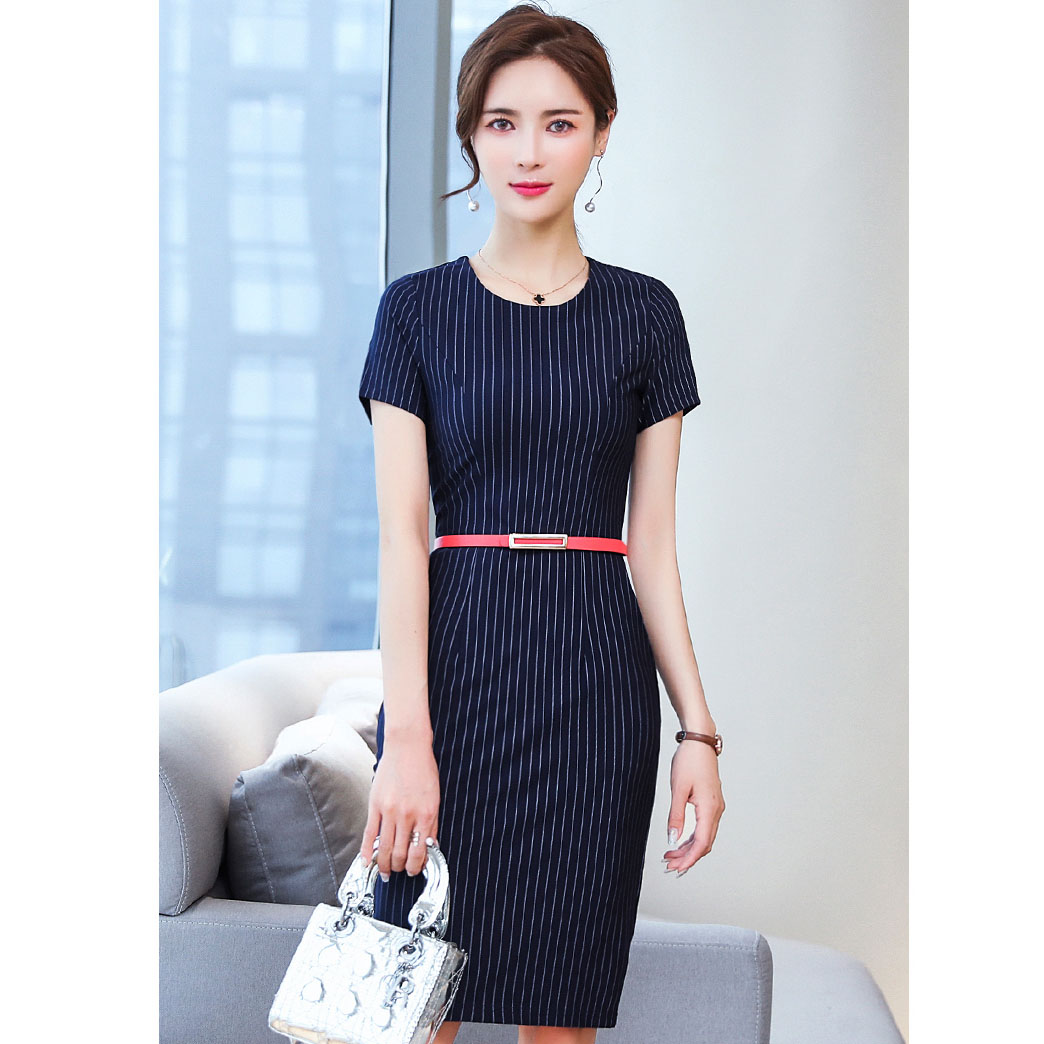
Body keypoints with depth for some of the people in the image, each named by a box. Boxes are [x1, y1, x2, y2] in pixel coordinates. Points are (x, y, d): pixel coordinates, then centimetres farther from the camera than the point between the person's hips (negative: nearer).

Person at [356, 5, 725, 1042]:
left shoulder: (643, 313, 8)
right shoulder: (419, 308, 3)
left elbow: (652, 539, 7)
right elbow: (401, 533, -4)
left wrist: (698, 727, 0)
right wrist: (405, 732, -14)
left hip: (598, 678, 1)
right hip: (456, 656, -1)